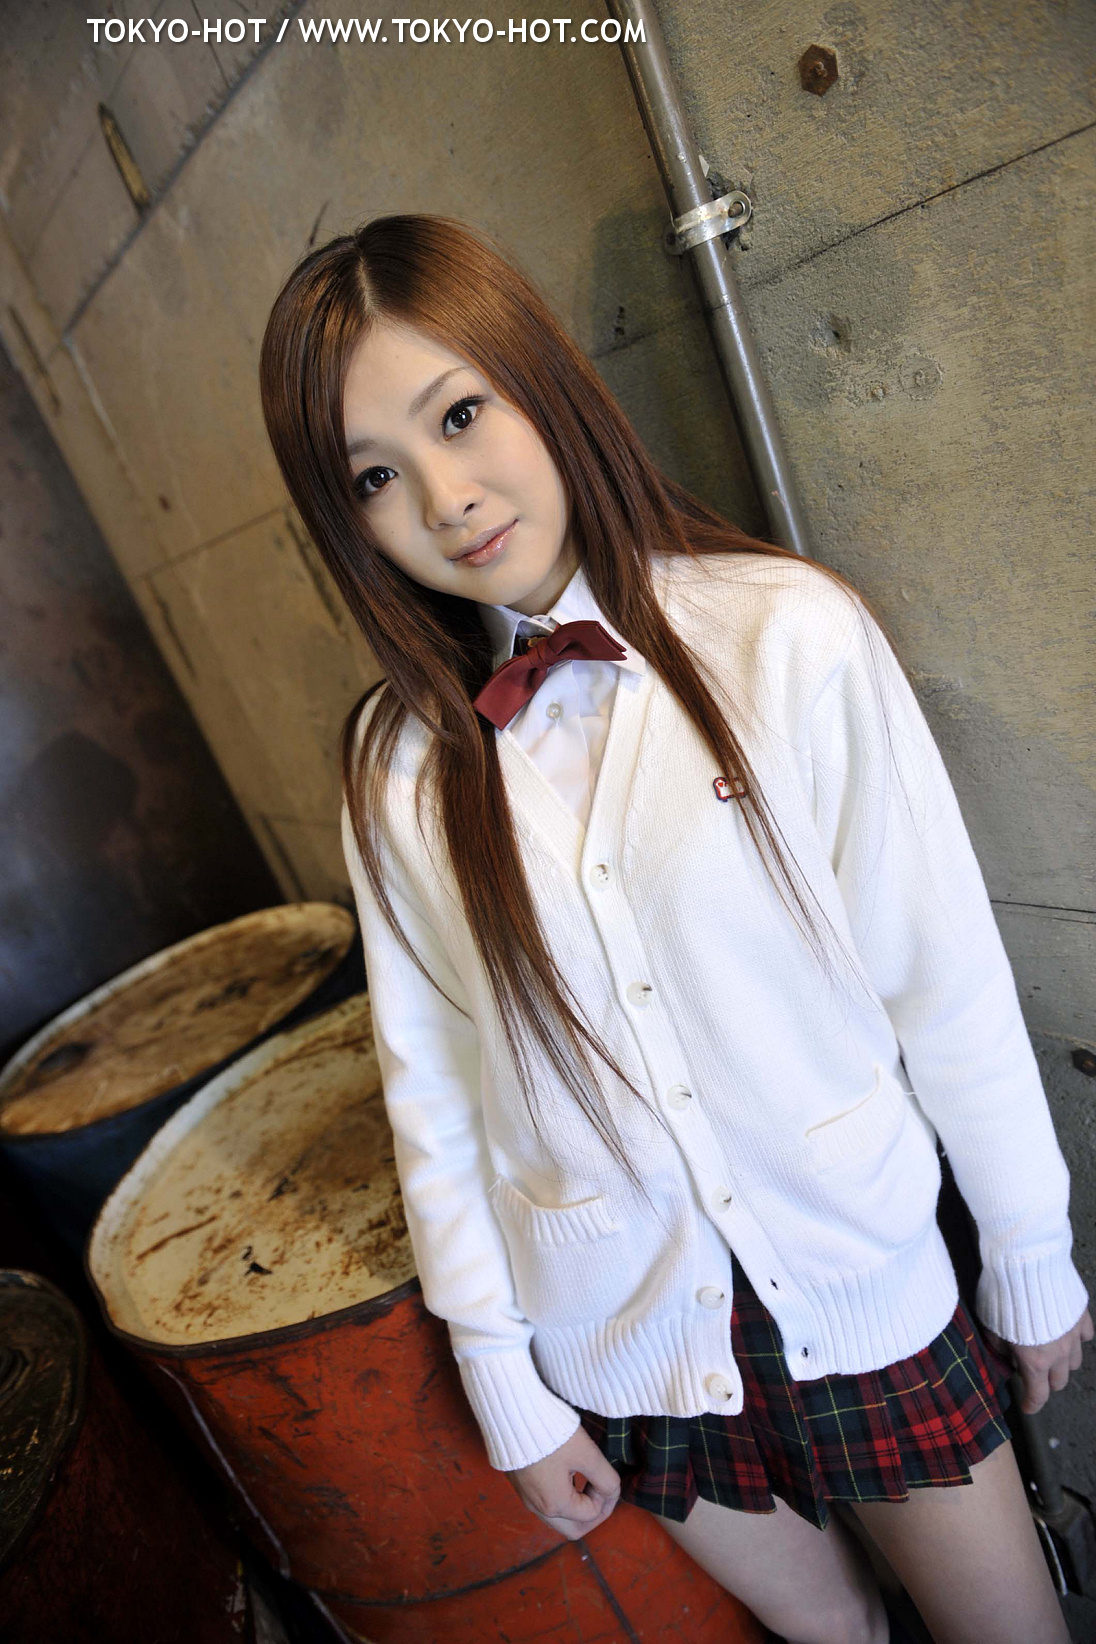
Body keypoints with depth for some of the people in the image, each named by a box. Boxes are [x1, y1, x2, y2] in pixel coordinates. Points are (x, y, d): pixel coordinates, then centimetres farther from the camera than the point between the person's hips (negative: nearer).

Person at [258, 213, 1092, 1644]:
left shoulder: (788, 633, -17)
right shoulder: (400, 763, -8)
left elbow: (946, 983, -11)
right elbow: (431, 1087, -3)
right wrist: (508, 1388, 2)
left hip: (865, 1286, -1)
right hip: (629, 1334, 2)